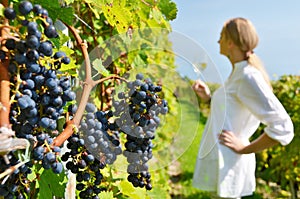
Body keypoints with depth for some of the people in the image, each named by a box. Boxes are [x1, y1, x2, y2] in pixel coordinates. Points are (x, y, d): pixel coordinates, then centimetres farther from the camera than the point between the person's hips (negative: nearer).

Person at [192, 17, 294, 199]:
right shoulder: (240, 73, 10)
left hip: (227, 167, -9)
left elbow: (283, 129, -24)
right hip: (222, 163, 9)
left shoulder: (248, 77, -18)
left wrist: (245, 149, -16)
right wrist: (208, 98, 10)